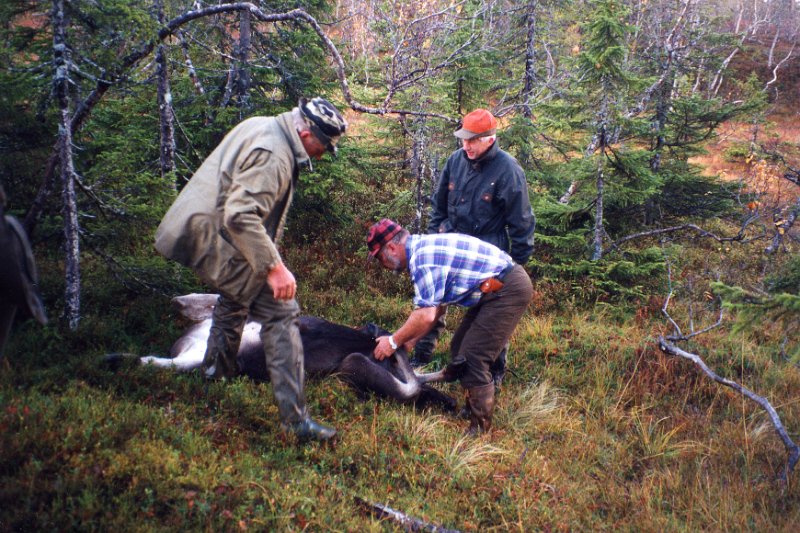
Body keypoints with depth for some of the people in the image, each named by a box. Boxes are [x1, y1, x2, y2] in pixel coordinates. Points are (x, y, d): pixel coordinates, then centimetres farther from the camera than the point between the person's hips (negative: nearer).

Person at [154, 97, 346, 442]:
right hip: (218, 242, -11)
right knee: (280, 311, -11)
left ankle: (217, 373, 56)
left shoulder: (261, 127, 10)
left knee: (236, 298, 34)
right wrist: (274, 267, -30)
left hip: (198, 230, 11)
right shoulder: (275, 155, -22)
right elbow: (242, 215, -31)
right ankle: (295, 419, -11)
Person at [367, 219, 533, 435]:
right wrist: (410, 340, 18)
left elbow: (425, 316, -24)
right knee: (460, 349, 15)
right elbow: (437, 307, 19)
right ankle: (472, 408, 26)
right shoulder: (425, 248, 13)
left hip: (508, 290, -10)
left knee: (472, 358, -10)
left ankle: (481, 430, -2)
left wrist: (394, 341, -11)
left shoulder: (421, 257, -19)